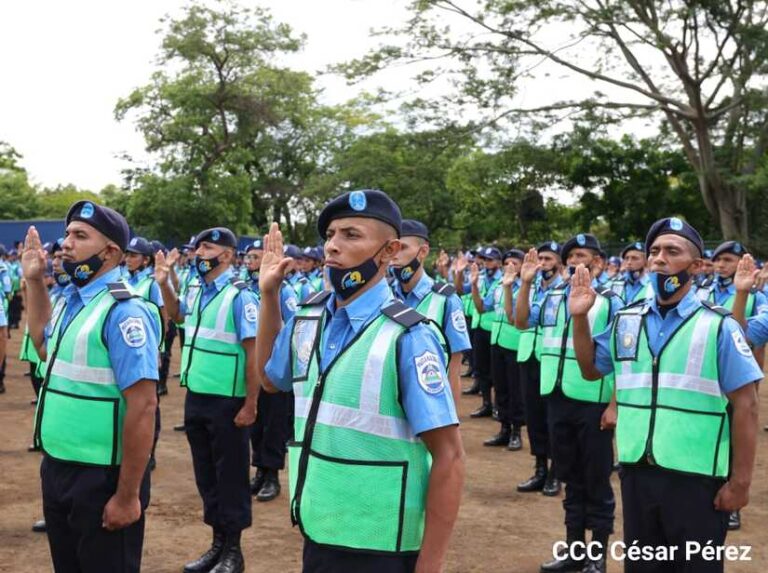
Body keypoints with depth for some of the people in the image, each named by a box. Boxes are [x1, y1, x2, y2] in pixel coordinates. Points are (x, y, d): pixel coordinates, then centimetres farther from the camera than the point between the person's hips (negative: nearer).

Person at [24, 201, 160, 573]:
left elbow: (142, 407, -24)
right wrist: (34, 281, 19)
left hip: (100, 478, -8)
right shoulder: (69, 299, 6)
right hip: (56, 468, 8)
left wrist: (127, 496, -23)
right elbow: (45, 346, 29)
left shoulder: (123, 311, -20)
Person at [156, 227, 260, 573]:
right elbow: (176, 314, 31)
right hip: (195, 398, 8)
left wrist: (250, 405, -20)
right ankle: (218, 543, 28)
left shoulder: (239, 296, -15)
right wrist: (164, 283, 14)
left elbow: (255, 352, -18)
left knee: (230, 476, 4)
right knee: (205, 475, 15)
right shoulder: (199, 292, 8)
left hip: (226, 403, -8)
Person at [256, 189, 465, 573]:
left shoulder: (407, 337, -17)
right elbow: (270, 378, 22)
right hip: (316, 535, 6)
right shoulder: (306, 319, 1)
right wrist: (268, 294, 10)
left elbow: (449, 458, -17)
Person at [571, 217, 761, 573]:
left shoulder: (718, 326, -9)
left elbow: (745, 405, -10)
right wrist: (580, 318, 4)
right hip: (637, 473, 5)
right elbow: (590, 370, 18)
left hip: (696, 479, -4)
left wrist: (740, 481, -12)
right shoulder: (626, 320, 6)